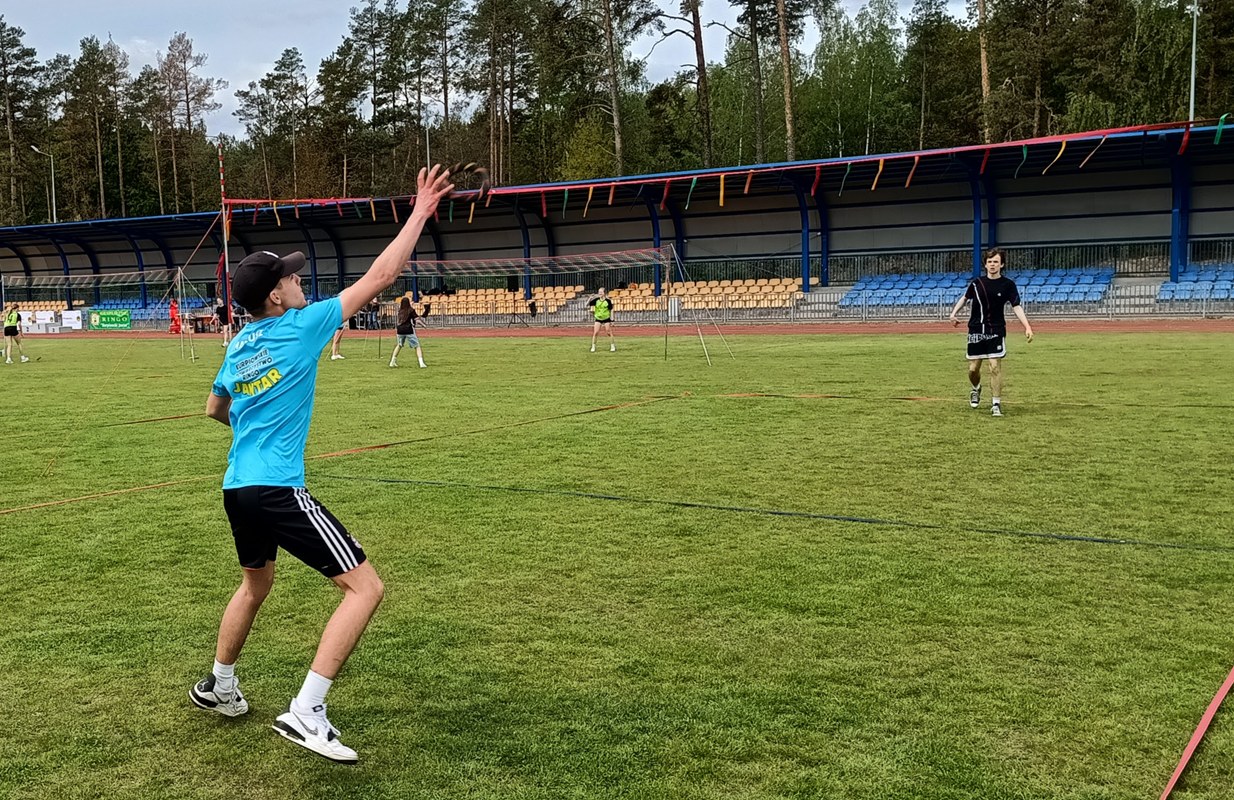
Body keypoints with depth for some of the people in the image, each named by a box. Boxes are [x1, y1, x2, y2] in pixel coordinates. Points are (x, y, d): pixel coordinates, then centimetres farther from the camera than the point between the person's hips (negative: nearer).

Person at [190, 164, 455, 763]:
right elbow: (378, 279, -7)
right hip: (278, 490, -9)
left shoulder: (239, 344, 13)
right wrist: (421, 212, -1)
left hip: (237, 487, 9)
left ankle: (218, 687, 46)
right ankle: (305, 712, -14)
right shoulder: (301, 326, -8)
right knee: (366, 587, -8)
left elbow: (214, 409, 29)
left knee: (256, 581, 33)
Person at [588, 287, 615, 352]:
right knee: (595, 333, -5)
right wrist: (590, 298, -26)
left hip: (606, 318, -2)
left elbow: (611, 310, -4)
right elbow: (588, 304, -9)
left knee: (609, 333, 1)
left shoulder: (608, 300, -9)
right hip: (598, 318, 2)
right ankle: (593, 347, 3)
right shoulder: (596, 300, -5)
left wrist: (612, 320, -6)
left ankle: (612, 346, 14)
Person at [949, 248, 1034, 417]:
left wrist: (1027, 327, -20)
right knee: (973, 368, 5)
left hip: (996, 332, -2)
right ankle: (976, 389, 38)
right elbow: (965, 298, 19)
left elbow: (1016, 307, -9)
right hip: (976, 331, 2)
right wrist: (954, 313, 8)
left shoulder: (1008, 284, -5)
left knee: (995, 366, -10)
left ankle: (996, 403, 0)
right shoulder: (976, 282, 1)